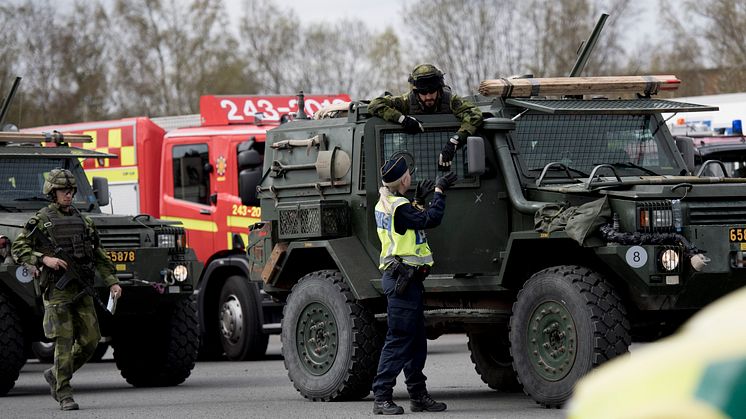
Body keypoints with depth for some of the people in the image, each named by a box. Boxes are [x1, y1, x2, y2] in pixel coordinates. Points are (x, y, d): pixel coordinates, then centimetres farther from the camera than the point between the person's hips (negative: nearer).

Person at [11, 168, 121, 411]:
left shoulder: (83, 221, 14)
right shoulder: (40, 220, -1)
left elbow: (99, 256, 16)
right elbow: (18, 250, -5)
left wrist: (112, 282, 6)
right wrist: (44, 259, -18)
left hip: (81, 290, 5)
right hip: (57, 289, -5)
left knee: (90, 341, 1)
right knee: (65, 341, -8)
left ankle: (55, 375, 20)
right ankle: (63, 393, -1)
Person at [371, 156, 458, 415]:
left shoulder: (386, 203, 13)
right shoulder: (398, 207, -19)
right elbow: (431, 219, -21)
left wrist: (418, 200, 15)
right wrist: (440, 191, -11)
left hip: (405, 279, 11)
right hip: (402, 279, -11)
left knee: (416, 342, 14)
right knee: (398, 340, -9)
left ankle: (418, 396, 19)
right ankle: (382, 398, -9)